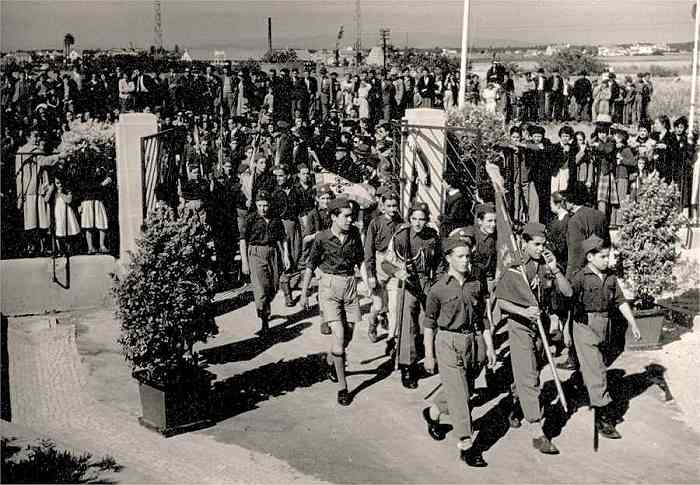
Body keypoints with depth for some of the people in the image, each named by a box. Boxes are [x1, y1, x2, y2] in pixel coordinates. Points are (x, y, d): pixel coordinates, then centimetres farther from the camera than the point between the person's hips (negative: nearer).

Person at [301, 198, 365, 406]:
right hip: (329, 287, -4)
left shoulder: (354, 233, -1)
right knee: (339, 335, -13)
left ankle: (331, 362, 44)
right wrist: (304, 293, 3)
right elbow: (310, 266, 0)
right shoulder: (322, 238, -10)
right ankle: (342, 387, -4)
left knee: (348, 335, 12)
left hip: (350, 285, 4)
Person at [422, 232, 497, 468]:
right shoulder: (439, 288, -10)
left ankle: (433, 413, 43)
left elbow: (483, 315, 11)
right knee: (459, 394, -4)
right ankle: (466, 446, 4)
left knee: (462, 389, 16)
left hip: (475, 341, 5)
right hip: (449, 343, -5)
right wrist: (429, 356, -1)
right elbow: (429, 324, -2)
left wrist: (489, 346, 10)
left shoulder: (477, 281, 3)